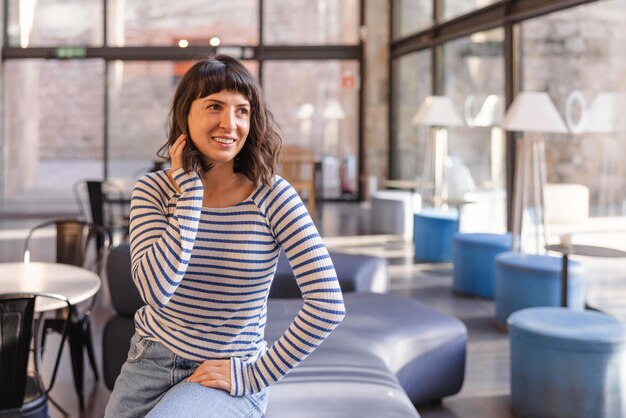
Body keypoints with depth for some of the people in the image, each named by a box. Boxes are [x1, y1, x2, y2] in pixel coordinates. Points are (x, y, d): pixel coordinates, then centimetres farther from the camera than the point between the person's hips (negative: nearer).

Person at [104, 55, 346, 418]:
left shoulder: (273, 196, -15)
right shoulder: (153, 190, -8)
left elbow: (328, 305, -19)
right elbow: (156, 289, -24)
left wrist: (258, 375, -16)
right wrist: (190, 187, -22)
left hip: (230, 377, -3)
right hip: (152, 360, 3)